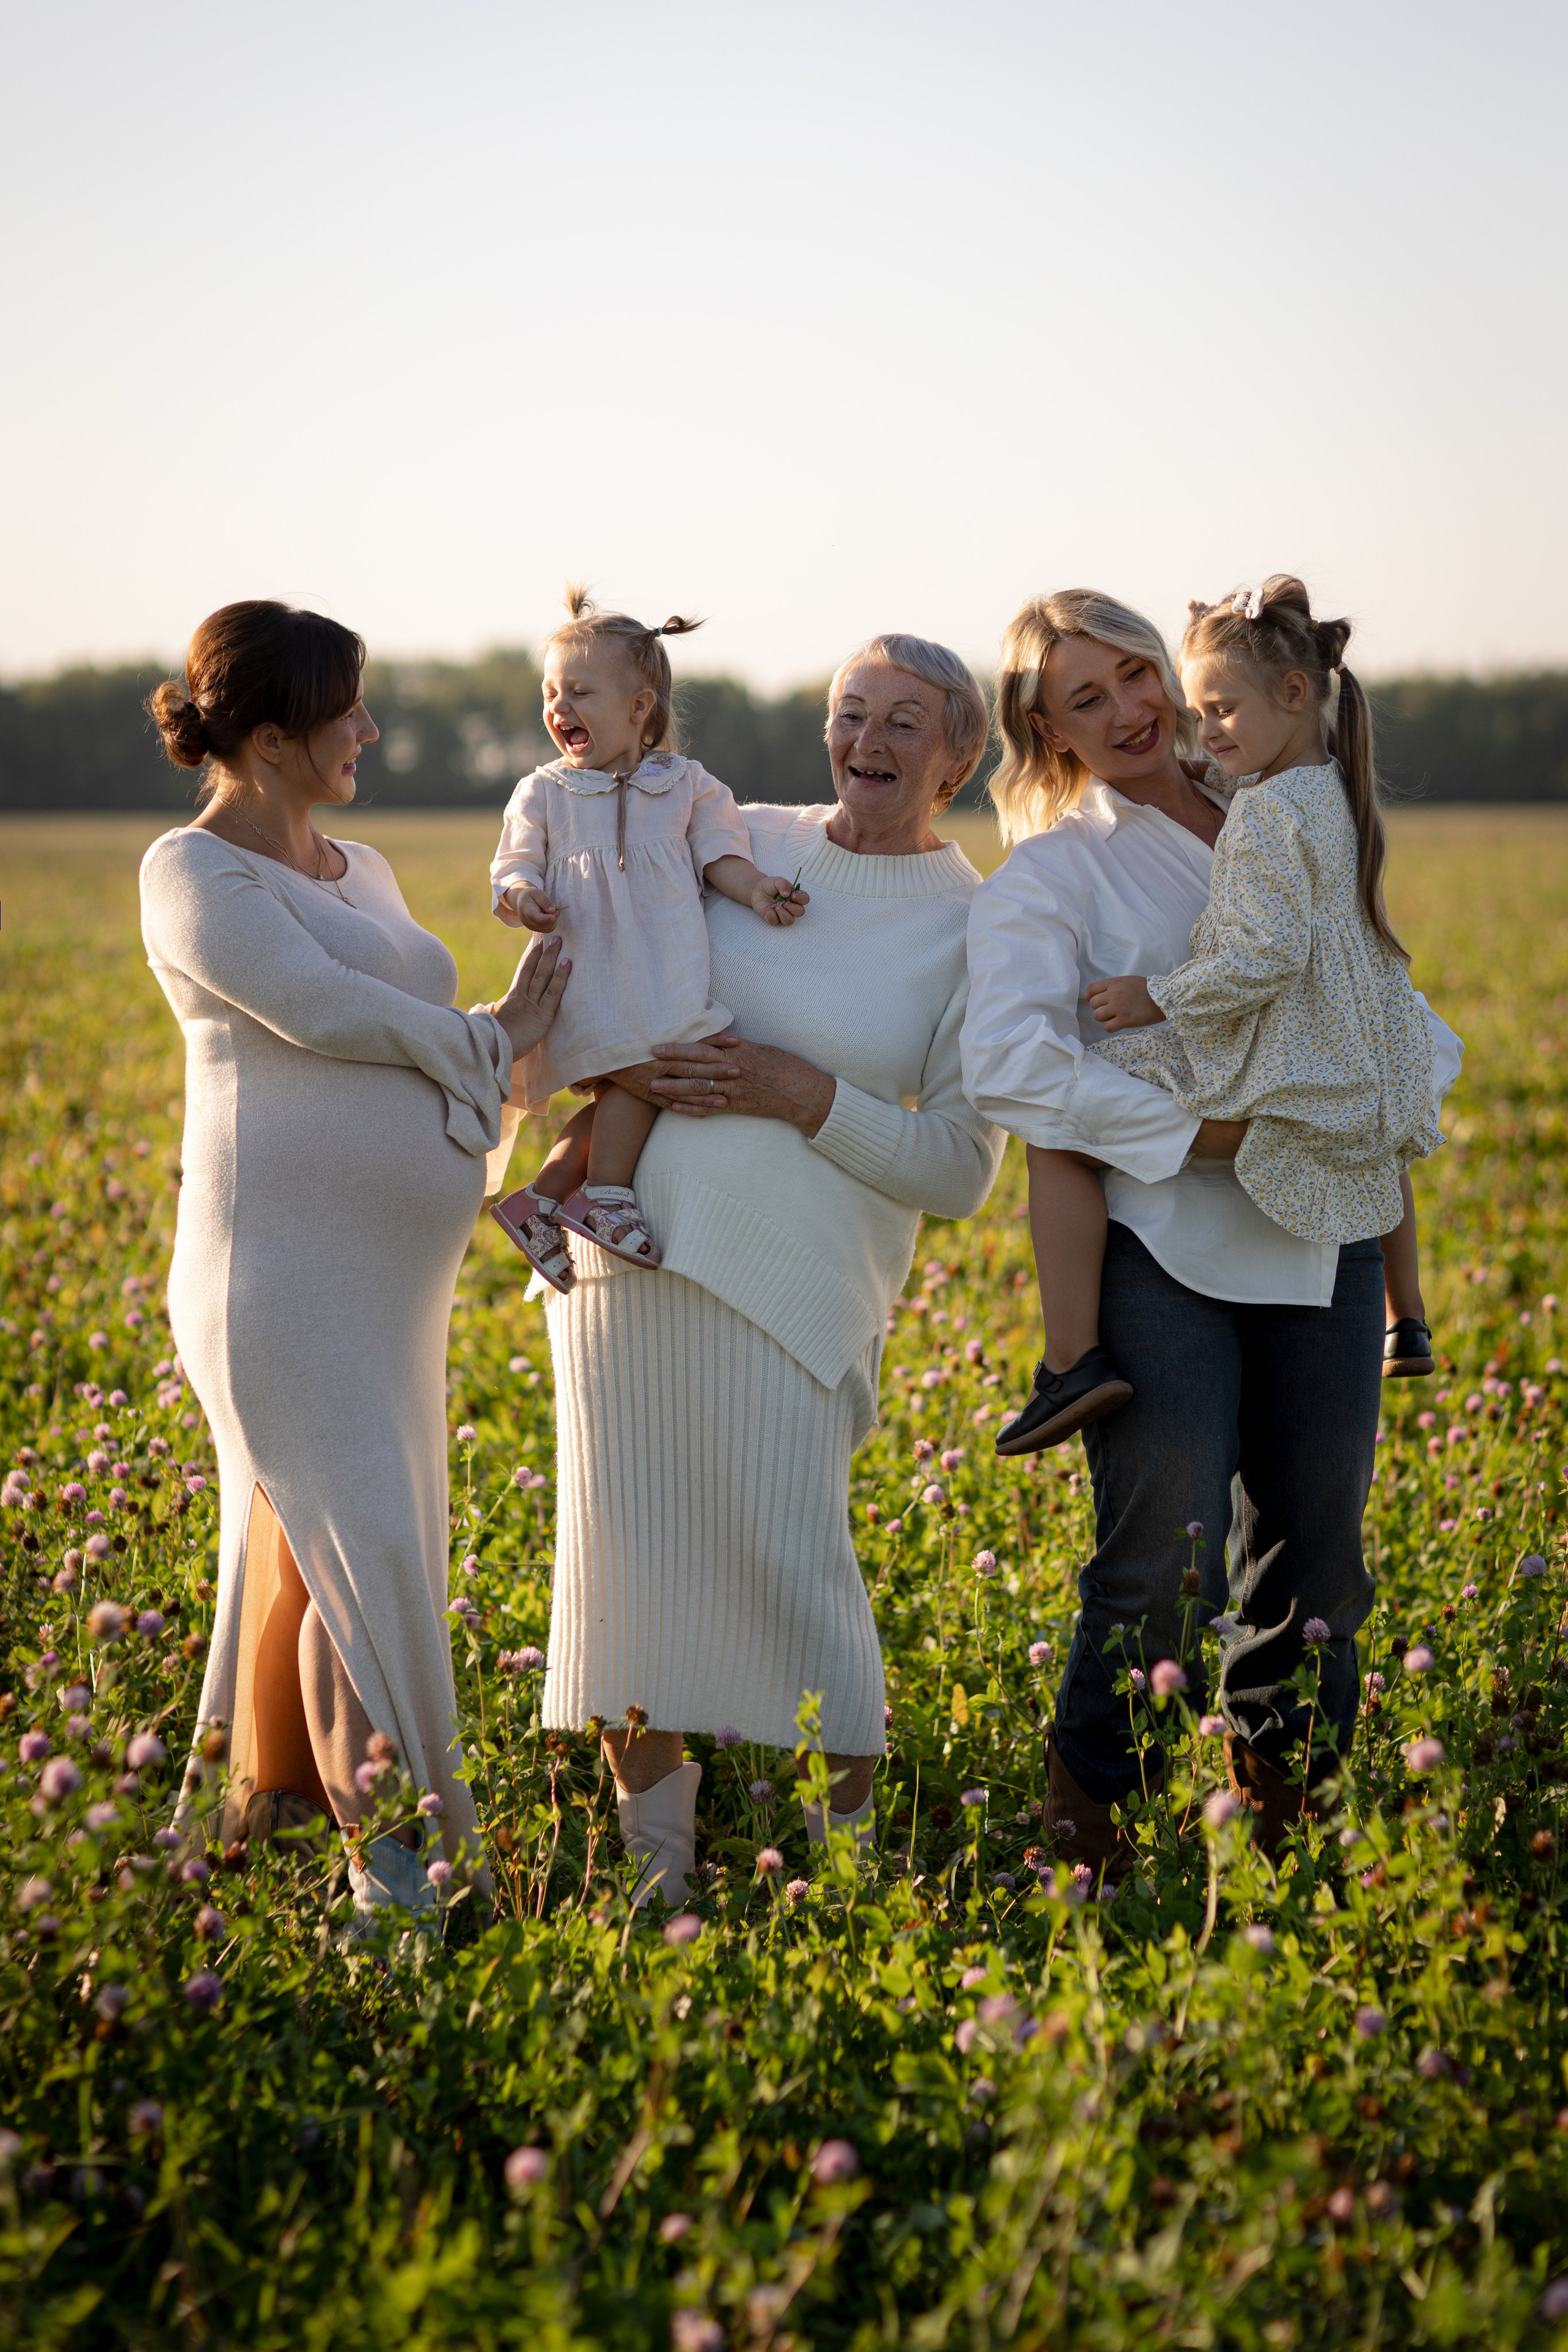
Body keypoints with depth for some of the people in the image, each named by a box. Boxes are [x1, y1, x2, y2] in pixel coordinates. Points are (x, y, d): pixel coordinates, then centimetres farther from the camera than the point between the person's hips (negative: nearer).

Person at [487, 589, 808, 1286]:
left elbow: (718, 854, 7)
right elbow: (514, 869, 6)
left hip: (669, 984, 3)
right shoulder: (542, 795, 8)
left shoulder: (686, 785, 12)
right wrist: (521, 896, -18)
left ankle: (541, 1200, 3)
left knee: (628, 1097, -3)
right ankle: (605, 1194, -7)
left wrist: (754, 887, -13)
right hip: (588, 979, -3)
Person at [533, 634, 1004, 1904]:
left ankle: (851, 1838, 13)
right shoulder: (742, 842, 12)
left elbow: (961, 1171, 0)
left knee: (788, 1555, -7)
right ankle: (658, 1852, 17)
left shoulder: (976, 933, 2)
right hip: (629, 1239, 4)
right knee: (629, 1546, 3)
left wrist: (807, 1096, -11)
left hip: (797, 1275, -3)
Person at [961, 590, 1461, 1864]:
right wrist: (1202, 1131, -19)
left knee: (1313, 1554, 9)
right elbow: (1007, 1062, -17)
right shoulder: (1052, 872, -1)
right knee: (1165, 1566, -9)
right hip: (1162, 1249, -4)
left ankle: (1280, 1799, 29)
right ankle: (1087, 1811, 13)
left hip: (1320, 1242, 5)